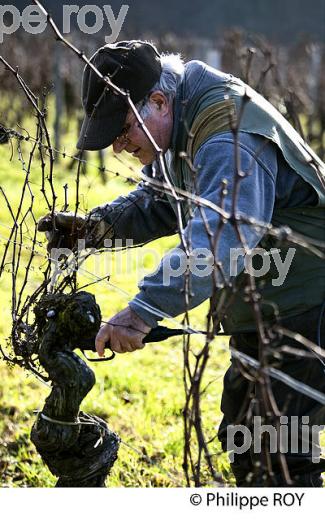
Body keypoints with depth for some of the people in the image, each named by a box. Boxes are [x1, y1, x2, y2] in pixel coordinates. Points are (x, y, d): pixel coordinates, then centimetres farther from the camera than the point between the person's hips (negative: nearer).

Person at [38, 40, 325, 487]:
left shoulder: (230, 132, -30)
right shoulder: (177, 131, 3)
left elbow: (221, 234, -44)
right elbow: (155, 204, 16)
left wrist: (145, 310, -50)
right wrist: (96, 226, -5)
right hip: (257, 315, 11)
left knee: (279, 460, -11)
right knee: (242, 442, 20)